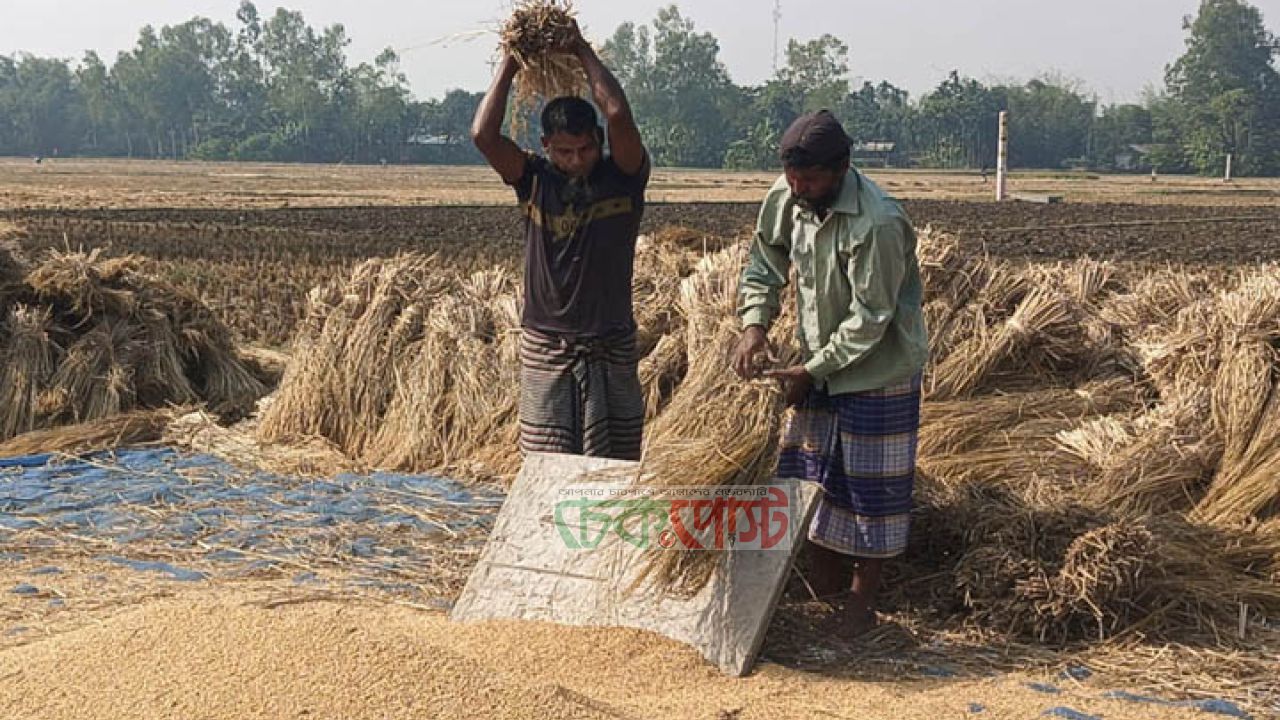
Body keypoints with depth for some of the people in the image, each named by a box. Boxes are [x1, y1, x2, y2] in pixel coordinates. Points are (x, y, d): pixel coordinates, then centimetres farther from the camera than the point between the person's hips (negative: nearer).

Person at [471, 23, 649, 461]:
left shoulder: (624, 177, -3)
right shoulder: (534, 180, 1)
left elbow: (618, 114, -21)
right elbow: (483, 134, -13)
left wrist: (583, 51, -9)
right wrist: (509, 65, -5)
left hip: (612, 349, 0)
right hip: (545, 348, 1)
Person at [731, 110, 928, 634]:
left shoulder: (878, 224, -28)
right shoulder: (786, 199, -7)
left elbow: (870, 319, -25)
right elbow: (764, 266, 6)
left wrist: (811, 371, -22)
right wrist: (754, 324, -11)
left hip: (876, 372, -7)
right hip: (818, 362, 7)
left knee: (870, 486, 4)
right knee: (808, 476, 14)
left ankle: (862, 599, 21)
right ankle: (825, 583, 31)